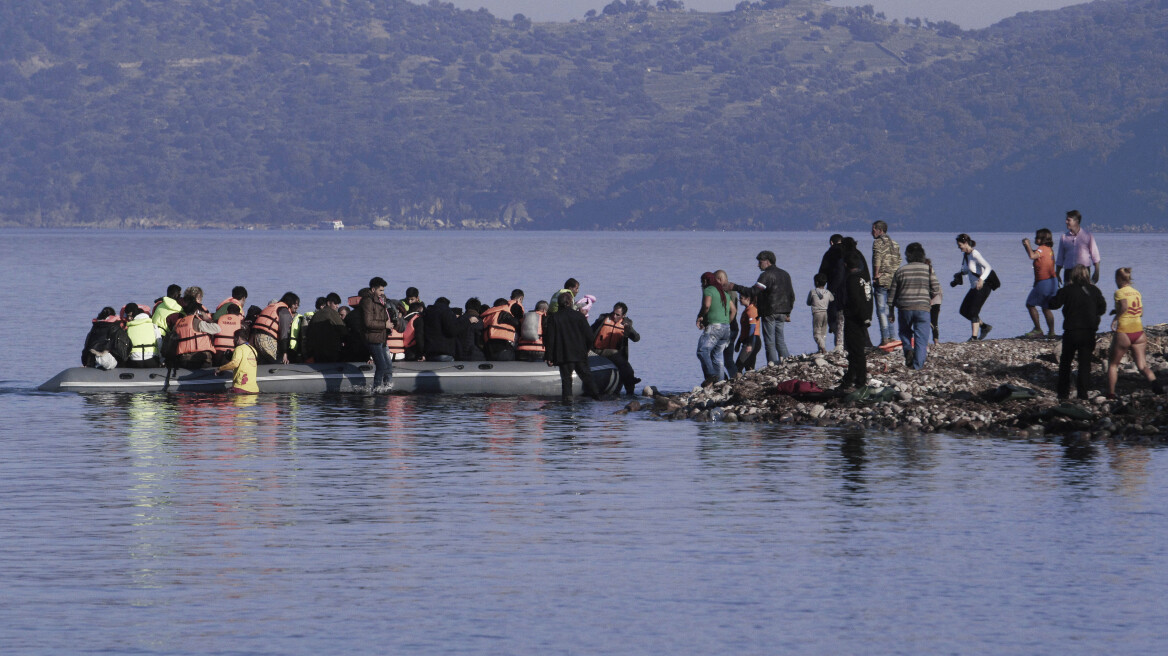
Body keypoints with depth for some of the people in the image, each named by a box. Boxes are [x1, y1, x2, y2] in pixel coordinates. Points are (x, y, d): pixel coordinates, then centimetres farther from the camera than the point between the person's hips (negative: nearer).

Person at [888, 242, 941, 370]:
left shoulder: (900, 271, 5)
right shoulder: (928, 269, 1)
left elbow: (892, 292, 9)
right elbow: (936, 288, -2)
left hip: (904, 308, 1)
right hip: (922, 307, -1)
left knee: (904, 331, 25)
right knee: (921, 337, 4)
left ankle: (908, 349, -1)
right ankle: (918, 364, -2)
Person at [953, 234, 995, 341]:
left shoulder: (975, 255, -18)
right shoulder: (965, 255, 8)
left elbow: (987, 267, -27)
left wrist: (981, 279, -42)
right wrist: (959, 274, 3)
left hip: (983, 287, -10)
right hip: (974, 287, 10)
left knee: (973, 311, -14)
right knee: (964, 311, 9)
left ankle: (974, 337, -12)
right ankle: (984, 326, 20)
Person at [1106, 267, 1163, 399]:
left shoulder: (1120, 292, -8)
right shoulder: (1137, 293, 11)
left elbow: (1124, 306, -27)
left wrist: (1116, 318, -13)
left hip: (1123, 333, -5)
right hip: (1139, 332, 5)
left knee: (1113, 364, 12)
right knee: (1142, 365, 2)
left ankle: (1110, 393, 12)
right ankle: (1154, 382, -26)